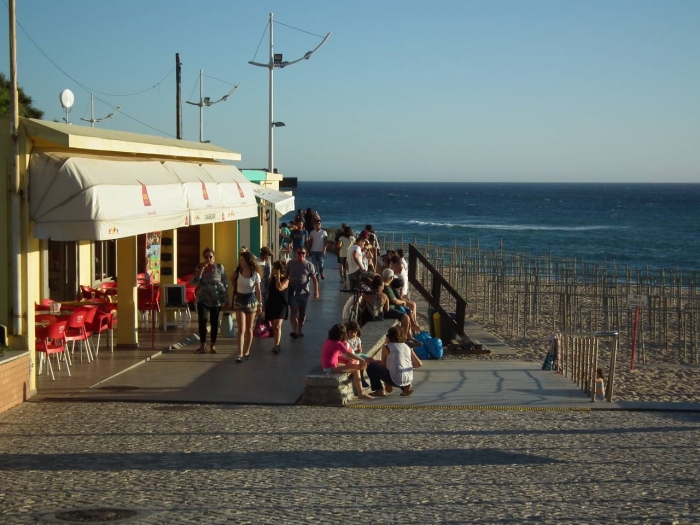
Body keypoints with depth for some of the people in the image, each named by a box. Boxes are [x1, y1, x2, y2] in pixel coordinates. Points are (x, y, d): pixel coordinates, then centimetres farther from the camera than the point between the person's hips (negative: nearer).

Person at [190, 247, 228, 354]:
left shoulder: (220, 267, -2)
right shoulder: (199, 267, -1)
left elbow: (225, 283, 3)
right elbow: (193, 282, -11)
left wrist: (226, 299, 1)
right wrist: (202, 269, -17)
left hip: (216, 299, 0)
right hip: (203, 299, 0)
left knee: (214, 321, 5)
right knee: (202, 320, -7)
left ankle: (213, 345, 16)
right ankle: (202, 345, 4)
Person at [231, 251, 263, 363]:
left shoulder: (255, 274, -10)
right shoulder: (238, 272, -5)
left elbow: (258, 291, -8)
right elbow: (232, 279, 16)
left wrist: (260, 305, -12)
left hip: (251, 300, -1)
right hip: (239, 300, 1)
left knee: (249, 328, 9)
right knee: (241, 329, -8)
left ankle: (247, 351, 22)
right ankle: (240, 354, -14)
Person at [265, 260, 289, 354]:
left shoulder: (285, 280, -9)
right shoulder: (272, 278, 8)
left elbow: (279, 288, -27)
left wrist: (278, 276, -21)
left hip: (281, 305, -6)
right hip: (271, 304, 6)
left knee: (277, 326, -18)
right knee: (274, 326, 10)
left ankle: (276, 345, -24)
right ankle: (278, 344, 19)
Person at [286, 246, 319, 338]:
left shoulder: (309, 265, -2)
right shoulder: (290, 264, 2)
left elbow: (314, 279, -3)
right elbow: (286, 276, 10)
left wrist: (316, 291, -12)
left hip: (304, 292, 1)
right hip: (293, 292, 0)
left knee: (302, 313, 9)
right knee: (294, 311, -10)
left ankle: (300, 330, 24)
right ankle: (295, 331, -18)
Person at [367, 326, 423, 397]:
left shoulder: (386, 347, 3)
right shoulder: (407, 347, 15)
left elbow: (383, 365, 8)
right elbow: (419, 364, 12)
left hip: (395, 380, -5)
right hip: (409, 379, 5)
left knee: (371, 366, 9)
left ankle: (379, 390, 3)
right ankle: (406, 386, 15)